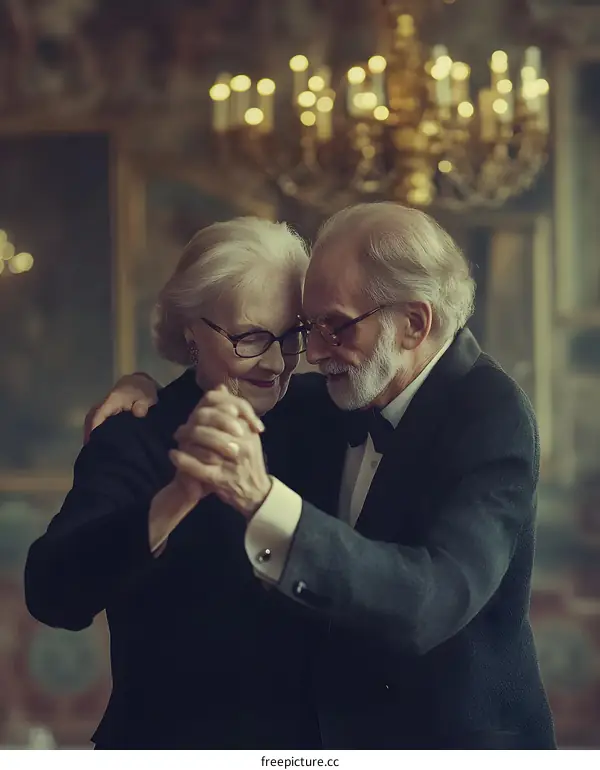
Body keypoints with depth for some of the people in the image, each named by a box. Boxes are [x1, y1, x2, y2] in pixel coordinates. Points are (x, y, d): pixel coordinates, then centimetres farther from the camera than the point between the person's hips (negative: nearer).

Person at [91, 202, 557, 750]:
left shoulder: (491, 417, -25)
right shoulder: (340, 395, -5)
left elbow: (435, 599, -39)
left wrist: (262, 498, -49)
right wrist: (155, 392, -4)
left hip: (461, 737, -7)